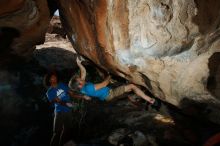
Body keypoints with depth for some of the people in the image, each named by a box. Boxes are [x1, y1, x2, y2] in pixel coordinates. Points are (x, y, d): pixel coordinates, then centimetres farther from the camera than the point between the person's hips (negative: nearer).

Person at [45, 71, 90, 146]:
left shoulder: (62, 85, 6)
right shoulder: (50, 92, -9)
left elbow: (72, 94, 7)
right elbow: (58, 101, -20)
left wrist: (83, 97, -1)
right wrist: (66, 104, -41)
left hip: (68, 111, 6)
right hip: (60, 112, -6)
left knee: (68, 129, 14)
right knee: (57, 132, -7)